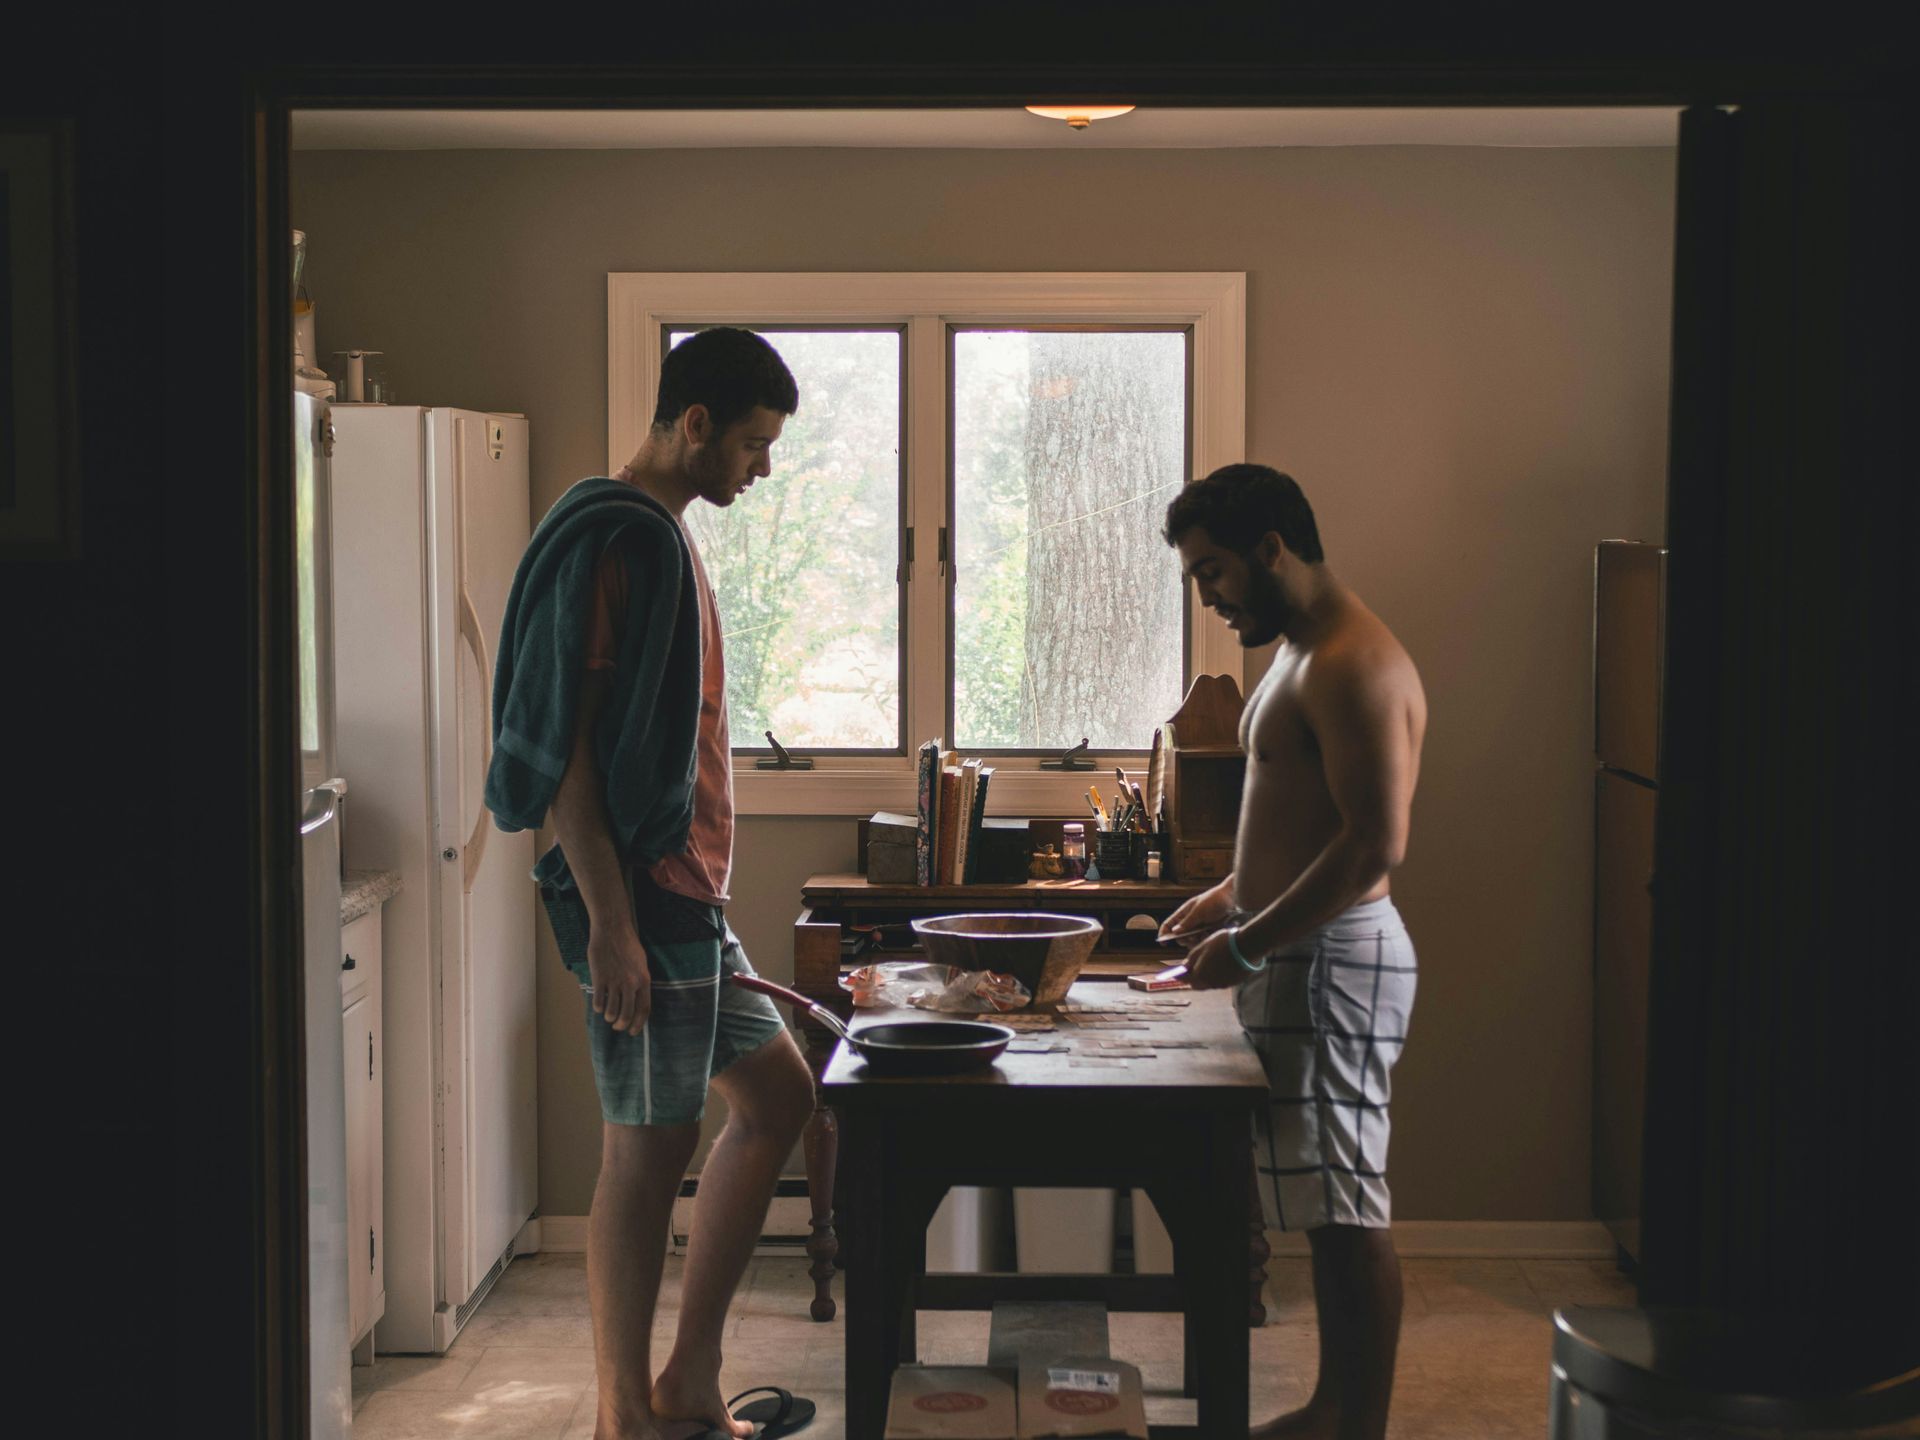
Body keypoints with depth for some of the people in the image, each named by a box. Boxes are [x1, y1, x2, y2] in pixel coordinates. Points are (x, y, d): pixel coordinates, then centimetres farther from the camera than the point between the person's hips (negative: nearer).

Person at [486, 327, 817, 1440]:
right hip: (636, 894, -11)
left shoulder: (665, 535, 17)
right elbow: (563, 744, -20)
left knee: (779, 1094, 14)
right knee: (651, 1146, -3)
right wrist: (609, 922, -23)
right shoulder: (614, 536, -14)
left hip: (687, 892, 11)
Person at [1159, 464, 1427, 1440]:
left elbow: (1375, 843, -24)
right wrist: (1237, 893, 17)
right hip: (1294, 952, 10)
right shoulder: (1302, 656, 17)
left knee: (1345, 1210, -5)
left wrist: (1250, 944, -20)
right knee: (1328, 1205, 15)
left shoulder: (1354, 667, -17)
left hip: (1331, 958, -10)